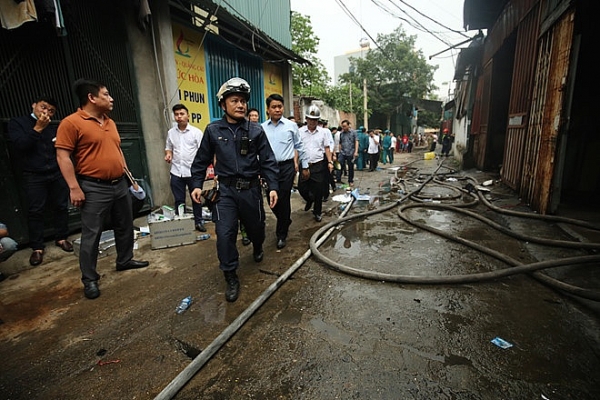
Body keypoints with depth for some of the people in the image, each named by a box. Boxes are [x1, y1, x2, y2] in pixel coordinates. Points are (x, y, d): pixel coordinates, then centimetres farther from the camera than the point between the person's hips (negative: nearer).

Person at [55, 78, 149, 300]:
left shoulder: (110, 122, 13)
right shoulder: (71, 122, -10)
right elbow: (63, 157, -13)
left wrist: (128, 175, 17)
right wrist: (74, 188, -17)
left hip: (120, 184, 7)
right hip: (94, 188, -7)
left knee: (125, 226, 16)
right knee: (91, 234, 1)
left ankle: (125, 260, 35)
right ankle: (89, 279, 14)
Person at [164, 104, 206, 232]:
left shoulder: (196, 132, -1)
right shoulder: (171, 132, 10)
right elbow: (168, 148, 19)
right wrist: (168, 154, -3)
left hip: (193, 171, -3)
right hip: (176, 172, 3)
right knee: (179, 200, 10)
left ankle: (199, 221, 22)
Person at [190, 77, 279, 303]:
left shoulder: (256, 130, -3)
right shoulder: (213, 130, -1)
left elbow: (268, 161, -3)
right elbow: (202, 160, 7)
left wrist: (273, 187, -10)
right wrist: (197, 185, 2)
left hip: (251, 189, 1)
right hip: (225, 190, 0)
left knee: (256, 227, 17)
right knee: (225, 234, -5)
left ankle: (257, 248, 53)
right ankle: (231, 278, 12)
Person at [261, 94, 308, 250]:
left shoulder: (291, 125, 1)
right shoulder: (262, 128, 5)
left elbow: (299, 147, 7)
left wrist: (305, 166, 9)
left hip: (286, 167, -2)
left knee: (283, 201, 1)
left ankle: (281, 234, 19)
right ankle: (286, 221, 41)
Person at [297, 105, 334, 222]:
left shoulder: (322, 132, 4)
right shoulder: (300, 132, 1)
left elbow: (327, 148, 8)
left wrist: (330, 162, -1)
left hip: (319, 165, 0)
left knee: (318, 190, 5)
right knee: (301, 187, 4)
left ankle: (317, 212, 23)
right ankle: (310, 200, 39)